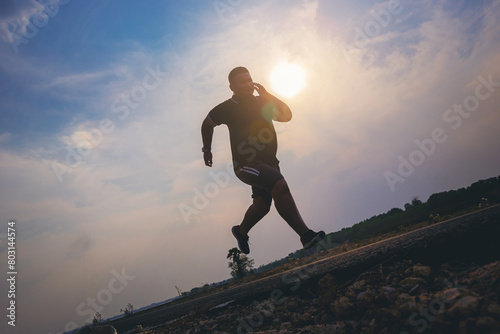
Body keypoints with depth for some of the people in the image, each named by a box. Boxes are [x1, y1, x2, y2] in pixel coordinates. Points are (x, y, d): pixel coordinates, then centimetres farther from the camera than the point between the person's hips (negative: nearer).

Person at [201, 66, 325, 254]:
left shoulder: (261, 102, 13)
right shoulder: (227, 108, -3)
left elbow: (286, 116, 6)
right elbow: (207, 124, 12)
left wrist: (267, 95, 0)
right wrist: (207, 150, 14)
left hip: (268, 162, 7)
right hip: (245, 163, -7)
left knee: (262, 205, 12)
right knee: (280, 186, -28)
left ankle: (241, 232, 41)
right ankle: (306, 236, -27)